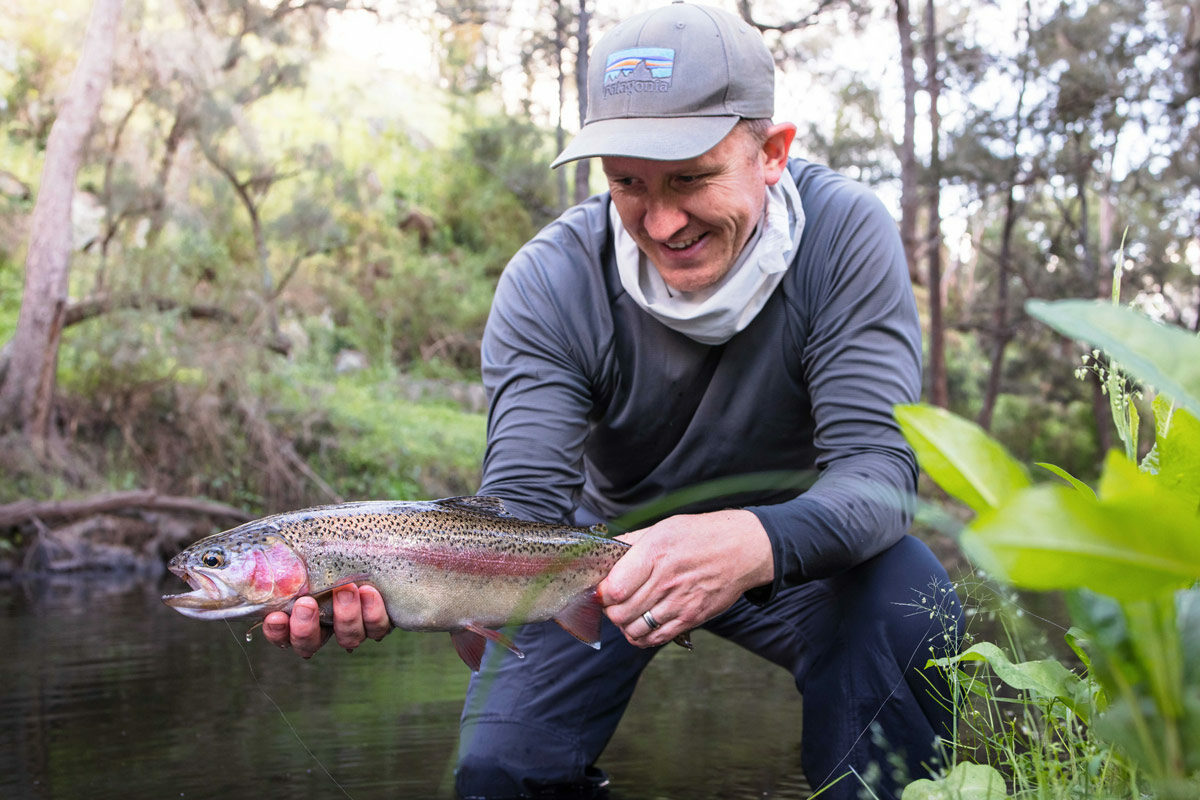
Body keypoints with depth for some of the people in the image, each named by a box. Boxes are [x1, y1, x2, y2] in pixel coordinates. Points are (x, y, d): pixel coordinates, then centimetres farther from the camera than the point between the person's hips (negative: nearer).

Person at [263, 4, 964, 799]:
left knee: (913, 609, -30)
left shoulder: (845, 233, -23)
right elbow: (523, 502, -28)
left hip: (792, 540, 0)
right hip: (612, 545, 1)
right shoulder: (550, 282, -22)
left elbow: (876, 461, -30)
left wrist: (758, 541, -53)